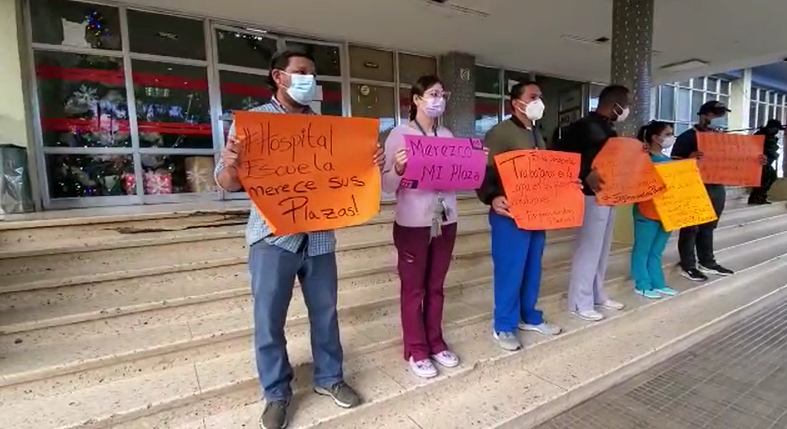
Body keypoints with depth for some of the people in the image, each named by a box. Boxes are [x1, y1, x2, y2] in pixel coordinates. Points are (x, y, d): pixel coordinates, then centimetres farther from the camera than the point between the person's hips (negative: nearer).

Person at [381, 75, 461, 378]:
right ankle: (416, 350, 22)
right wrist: (397, 168, -29)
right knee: (413, 288, 7)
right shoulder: (399, 134, -7)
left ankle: (435, 342, 31)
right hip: (413, 223, -5)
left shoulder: (448, 136, 9)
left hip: (445, 220, 5)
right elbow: (387, 186, -10)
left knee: (436, 286, 16)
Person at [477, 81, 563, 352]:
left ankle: (530, 317, 32)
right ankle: (504, 327, 14)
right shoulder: (499, 133, -9)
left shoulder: (537, 135, 19)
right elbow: (483, 172, -15)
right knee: (510, 271, -1)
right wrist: (492, 198, -30)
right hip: (510, 214, -8)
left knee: (532, 269, 16)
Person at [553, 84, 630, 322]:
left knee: (602, 248, 15)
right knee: (588, 248, -4)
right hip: (592, 195, -9)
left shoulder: (608, 129, 16)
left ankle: (597, 295, 28)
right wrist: (585, 175, -30)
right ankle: (580, 302, 7)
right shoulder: (584, 126, -12)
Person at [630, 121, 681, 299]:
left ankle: (658, 283, 25)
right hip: (647, 212, -7)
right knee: (643, 249, 3)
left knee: (657, 251, 16)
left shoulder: (668, 160, 13)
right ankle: (642, 285, 13)